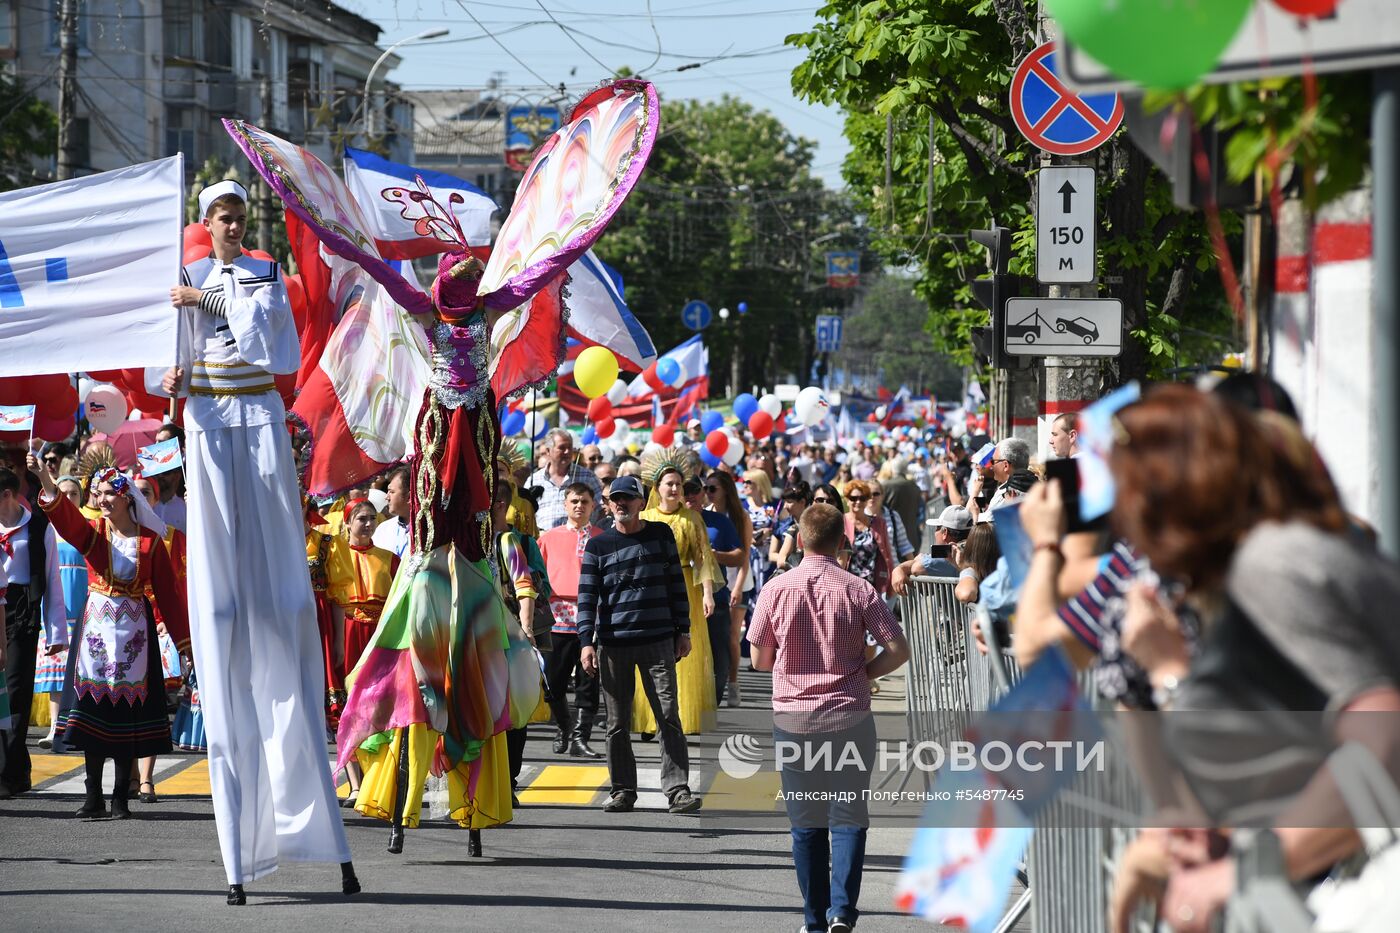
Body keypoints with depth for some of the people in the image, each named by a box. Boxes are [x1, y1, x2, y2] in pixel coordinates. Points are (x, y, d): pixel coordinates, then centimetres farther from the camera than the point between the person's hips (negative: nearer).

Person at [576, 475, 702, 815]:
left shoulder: (660, 535, 8)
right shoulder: (598, 546, 6)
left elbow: (676, 584, 11)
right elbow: (587, 596, 3)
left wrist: (683, 631, 7)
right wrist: (586, 641, -6)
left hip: (658, 642, 0)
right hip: (612, 644, 0)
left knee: (669, 717, -5)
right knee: (617, 723, 4)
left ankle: (678, 790, -4)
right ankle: (622, 790, 13)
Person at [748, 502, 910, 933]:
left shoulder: (775, 590, -5)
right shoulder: (858, 591, -6)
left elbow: (759, 659, 2)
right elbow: (898, 650, -7)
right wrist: (861, 672, 9)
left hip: (793, 716, 1)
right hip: (849, 715, -1)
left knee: (806, 823, 10)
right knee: (848, 817, 5)